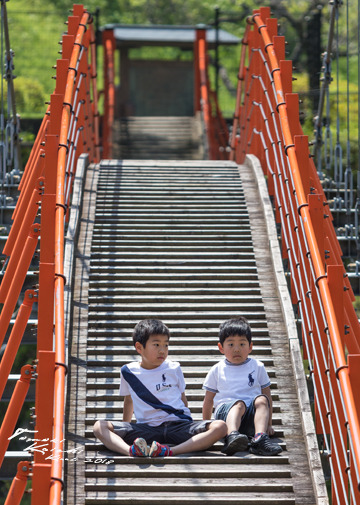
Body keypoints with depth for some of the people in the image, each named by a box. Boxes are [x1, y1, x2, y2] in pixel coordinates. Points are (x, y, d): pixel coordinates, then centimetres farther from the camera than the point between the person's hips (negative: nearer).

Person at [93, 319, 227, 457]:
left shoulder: (174, 369, 9)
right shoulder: (128, 372, 9)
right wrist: (124, 432, 28)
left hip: (177, 425, 0)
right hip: (146, 428, 0)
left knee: (220, 427, -28)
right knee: (99, 426, -21)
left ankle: (170, 451, -47)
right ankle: (131, 451, -51)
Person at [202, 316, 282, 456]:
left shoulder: (257, 367, 17)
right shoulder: (217, 370, 16)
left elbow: (267, 396, 18)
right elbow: (209, 399, 19)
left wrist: (268, 423, 12)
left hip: (251, 415, 2)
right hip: (225, 412, -1)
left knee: (261, 400, -30)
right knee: (239, 404, -35)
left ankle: (260, 438, -50)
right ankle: (232, 436, -64)